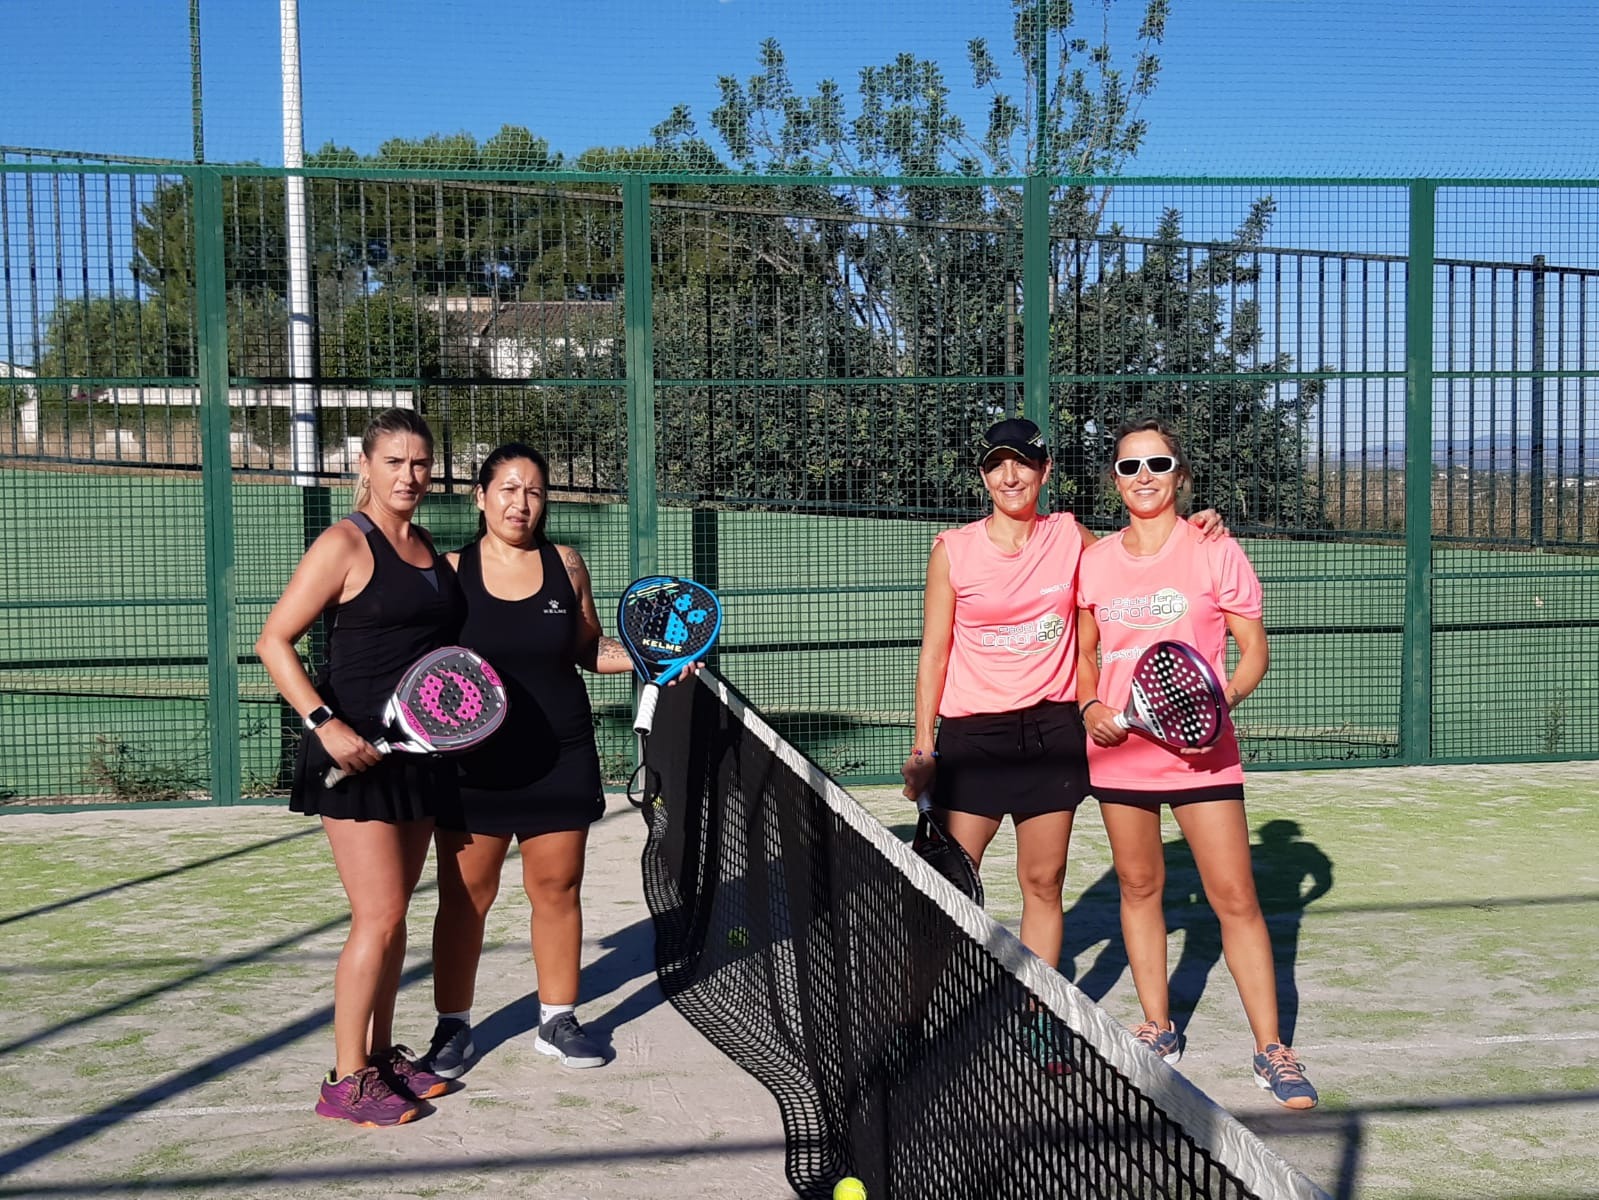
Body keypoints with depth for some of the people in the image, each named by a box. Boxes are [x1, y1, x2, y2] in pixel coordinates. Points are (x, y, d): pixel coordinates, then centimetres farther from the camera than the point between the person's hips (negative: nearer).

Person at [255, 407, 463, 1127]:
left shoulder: (428, 549, 13)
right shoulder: (347, 544, -9)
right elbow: (274, 642, -13)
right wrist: (324, 723, -24)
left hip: (419, 751, 7)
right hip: (356, 754, -7)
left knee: (394, 912, 13)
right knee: (379, 917, -8)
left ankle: (381, 1055, 23)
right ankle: (346, 1081, 2)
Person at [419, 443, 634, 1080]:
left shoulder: (566, 565, 5)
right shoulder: (450, 571, -1)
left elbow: (589, 649, 14)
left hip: (559, 759, 2)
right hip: (472, 763, -2)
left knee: (557, 889, 8)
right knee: (464, 897, 3)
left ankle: (557, 1021, 21)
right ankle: (453, 1027, 16)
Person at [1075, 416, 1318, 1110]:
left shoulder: (1215, 552, -4)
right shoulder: (1095, 561, 5)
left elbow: (1254, 650, 0)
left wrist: (1224, 698, -18)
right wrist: (1090, 706, -3)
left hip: (1200, 749, -3)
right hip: (1119, 750, 3)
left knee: (1235, 898, -4)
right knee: (1138, 886, 12)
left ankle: (1271, 1049, 7)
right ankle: (1158, 1029, 28)